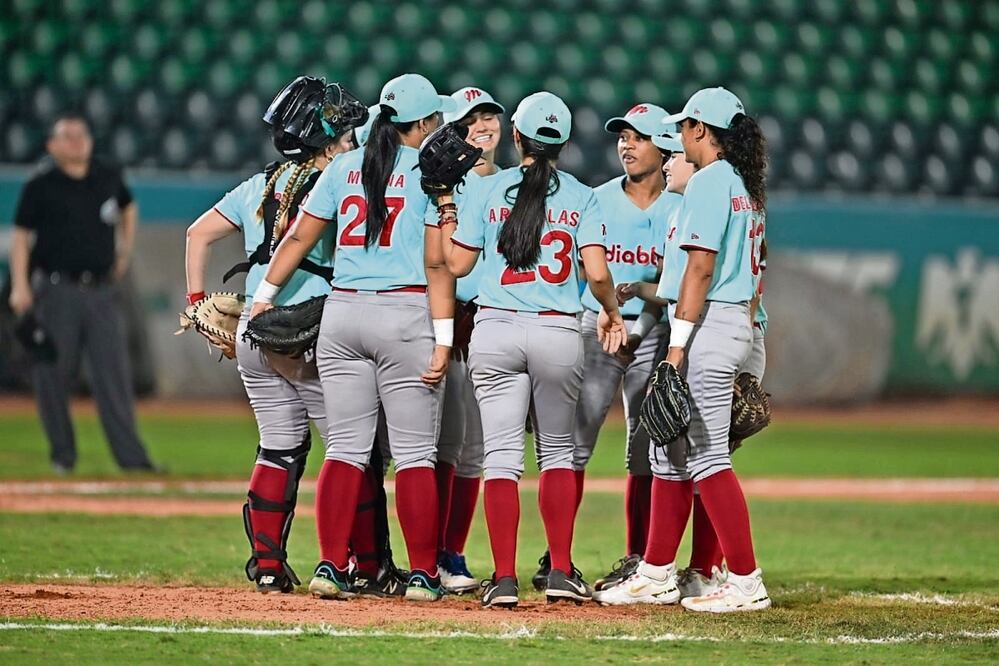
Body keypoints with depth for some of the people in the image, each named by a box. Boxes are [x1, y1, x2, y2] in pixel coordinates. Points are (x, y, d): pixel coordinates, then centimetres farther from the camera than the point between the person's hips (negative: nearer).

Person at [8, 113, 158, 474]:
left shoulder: (108, 178, 10)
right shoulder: (40, 186, -2)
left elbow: (128, 207, 30)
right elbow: (21, 236, -3)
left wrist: (125, 252, 22)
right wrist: (20, 287, -12)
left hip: (101, 291, 3)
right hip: (57, 292, -3)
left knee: (114, 376, -3)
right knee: (54, 375, 1)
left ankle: (131, 456, -7)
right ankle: (63, 455, 13)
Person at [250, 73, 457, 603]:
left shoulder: (344, 168, 9)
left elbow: (300, 236, 10)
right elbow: (436, 264, -9)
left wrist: (264, 296, 20)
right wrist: (442, 340, -10)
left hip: (341, 315, 4)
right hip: (405, 316, -4)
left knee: (346, 447, 7)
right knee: (414, 454, 0)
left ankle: (331, 566, 1)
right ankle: (423, 574, 0)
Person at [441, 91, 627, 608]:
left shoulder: (487, 189, 2)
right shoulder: (581, 197, 3)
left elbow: (456, 263, 4)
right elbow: (598, 273, -7)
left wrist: (444, 209, 19)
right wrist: (611, 312, 12)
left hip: (495, 332, -1)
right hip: (559, 333, 1)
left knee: (502, 456, 0)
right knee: (558, 450, 15)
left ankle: (504, 579, -6)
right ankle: (561, 572, 10)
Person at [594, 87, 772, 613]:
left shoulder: (709, 181, -12)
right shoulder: (745, 187, 17)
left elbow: (701, 267, -19)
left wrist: (678, 344, -22)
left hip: (707, 327, -10)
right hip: (736, 322, 10)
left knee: (706, 455, -11)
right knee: (670, 451, 15)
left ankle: (746, 582, -12)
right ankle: (657, 575, 19)